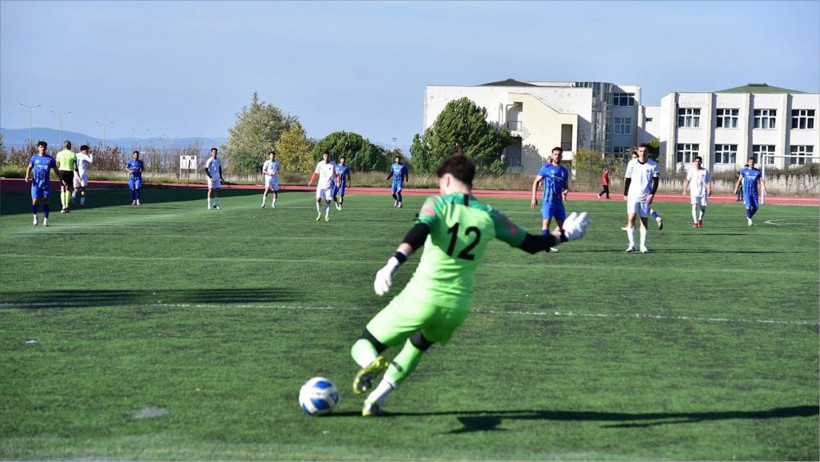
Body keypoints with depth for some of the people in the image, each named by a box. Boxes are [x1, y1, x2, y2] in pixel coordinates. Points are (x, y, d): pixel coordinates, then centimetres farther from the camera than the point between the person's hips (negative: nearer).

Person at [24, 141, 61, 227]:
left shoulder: (50, 159, 5)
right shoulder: (34, 158, 5)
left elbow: (56, 170, 11)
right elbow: (29, 167, 13)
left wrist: (61, 180, 9)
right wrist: (27, 176, -5)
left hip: (46, 184, 0)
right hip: (36, 183, 0)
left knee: (45, 201, -3)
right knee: (35, 201, -9)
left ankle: (45, 219, 6)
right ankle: (35, 216, 17)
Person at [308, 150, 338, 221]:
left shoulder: (333, 165, -4)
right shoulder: (320, 164, 0)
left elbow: (337, 174, 2)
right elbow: (316, 173, 10)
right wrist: (311, 181, 4)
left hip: (329, 186, -1)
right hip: (320, 185, 1)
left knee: (328, 201, -2)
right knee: (318, 199, -11)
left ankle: (327, 216, 10)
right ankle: (319, 214, 7)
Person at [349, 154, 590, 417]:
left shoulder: (438, 204, -2)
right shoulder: (489, 216, 7)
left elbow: (418, 234, -22)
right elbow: (530, 244, 17)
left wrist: (392, 264, -35)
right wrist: (564, 235, 33)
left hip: (422, 296, -4)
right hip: (458, 306, 4)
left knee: (363, 346, 6)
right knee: (417, 345, 34)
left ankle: (373, 364, -31)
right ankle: (375, 400, 22)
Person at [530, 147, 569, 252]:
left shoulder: (564, 171, 13)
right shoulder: (546, 168, 0)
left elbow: (566, 187, 20)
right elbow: (536, 182, 5)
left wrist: (565, 192, -5)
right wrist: (533, 197, -3)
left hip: (559, 202, 6)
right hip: (548, 201, -6)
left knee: (562, 225, 5)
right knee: (546, 222, -18)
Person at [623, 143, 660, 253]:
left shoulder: (653, 165, 0)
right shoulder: (632, 163, 3)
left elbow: (656, 180, 0)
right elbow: (627, 179, 10)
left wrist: (652, 194, -10)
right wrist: (625, 194, 8)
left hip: (646, 197, 0)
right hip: (633, 196, 0)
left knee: (644, 220, 3)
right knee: (631, 218, -13)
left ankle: (643, 246, 9)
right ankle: (632, 244, -9)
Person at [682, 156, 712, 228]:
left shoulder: (705, 171, 3)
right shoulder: (691, 171, 5)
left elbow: (708, 181, 2)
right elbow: (687, 181, 10)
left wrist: (709, 190, -11)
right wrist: (684, 190, 5)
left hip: (703, 192, 1)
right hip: (694, 192, -1)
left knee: (703, 208, 5)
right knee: (694, 206, -16)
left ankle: (700, 220, 33)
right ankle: (695, 223, -16)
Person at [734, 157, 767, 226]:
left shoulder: (758, 171, 5)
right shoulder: (744, 171, 3)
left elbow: (761, 181, 4)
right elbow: (739, 180, 9)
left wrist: (764, 188, -12)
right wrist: (736, 189, 8)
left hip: (754, 192, 2)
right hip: (746, 192, -2)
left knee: (755, 207, -1)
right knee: (748, 206, -17)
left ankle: (749, 216, 27)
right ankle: (749, 219, 1)